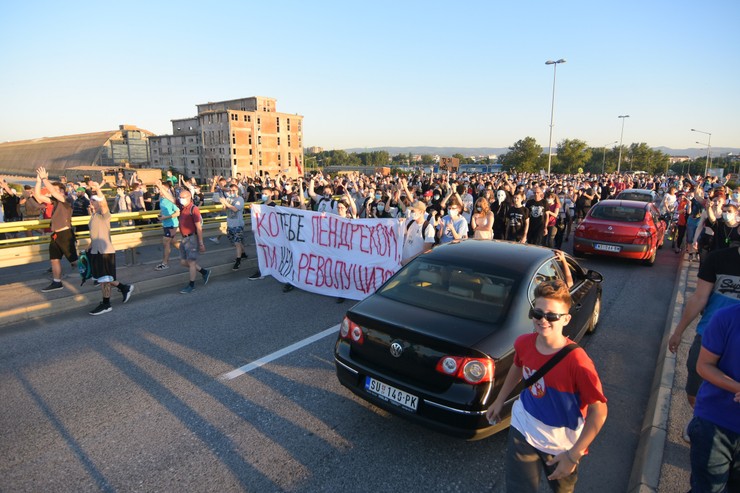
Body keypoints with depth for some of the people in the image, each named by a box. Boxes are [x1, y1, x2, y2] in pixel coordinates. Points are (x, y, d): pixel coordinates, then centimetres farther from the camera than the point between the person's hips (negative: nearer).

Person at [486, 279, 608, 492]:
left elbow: (598, 410, -21)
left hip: (562, 444, -2)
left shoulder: (577, 361, -30)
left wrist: (574, 454, -22)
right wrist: (499, 400, 14)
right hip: (523, 432, 2)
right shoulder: (523, 343, -17)